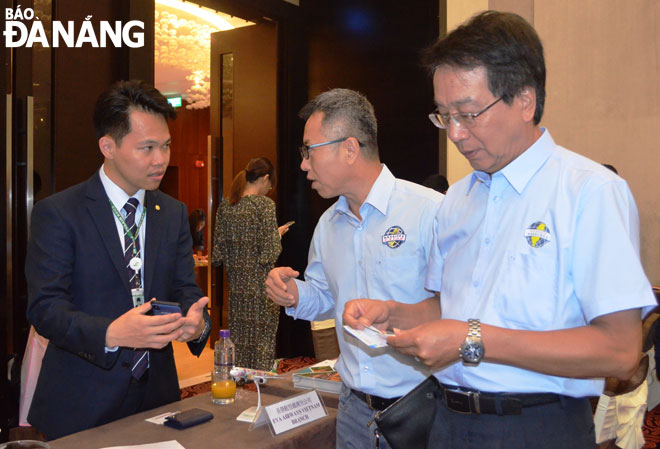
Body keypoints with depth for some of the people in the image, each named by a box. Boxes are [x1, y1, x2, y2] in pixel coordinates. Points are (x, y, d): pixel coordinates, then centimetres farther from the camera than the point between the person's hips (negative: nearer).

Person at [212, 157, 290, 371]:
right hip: (261, 284, -6)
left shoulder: (225, 206, 5)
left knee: (239, 341, 14)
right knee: (263, 340, 3)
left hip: (236, 282, 6)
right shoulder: (265, 204, -13)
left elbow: (219, 251, 6)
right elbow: (270, 253, -16)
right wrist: (279, 233, 2)